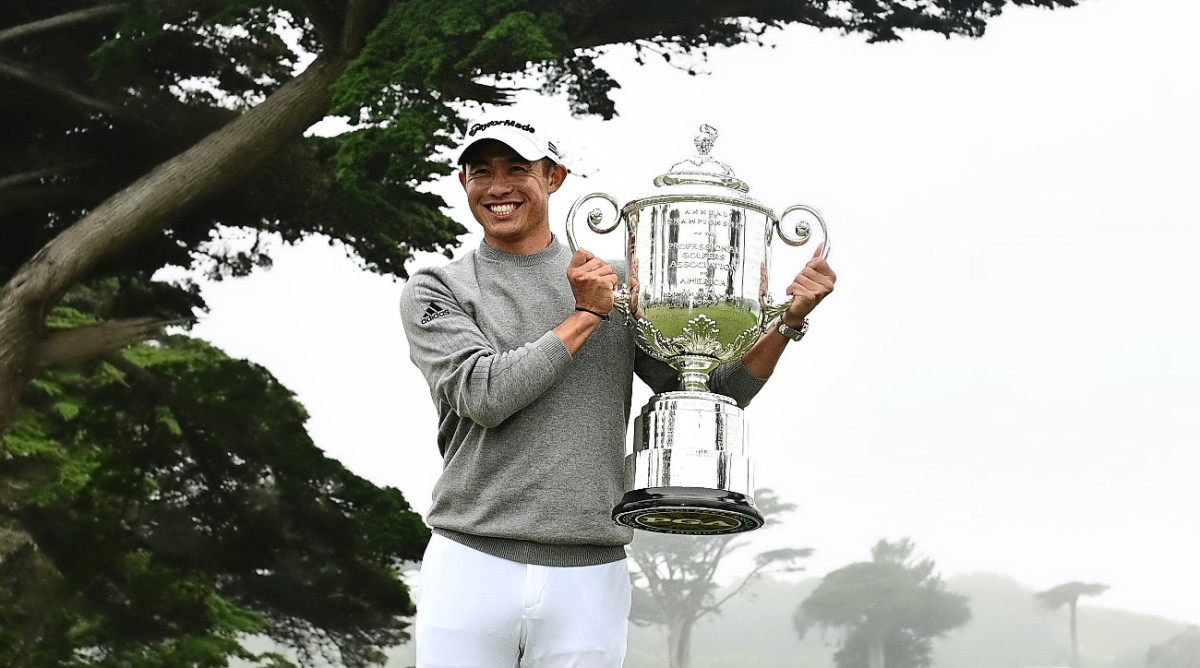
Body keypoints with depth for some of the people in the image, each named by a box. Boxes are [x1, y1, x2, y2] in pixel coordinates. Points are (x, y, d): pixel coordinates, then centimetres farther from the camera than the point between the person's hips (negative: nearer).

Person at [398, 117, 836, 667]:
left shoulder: (619, 284, 12)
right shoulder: (435, 290, 7)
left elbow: (711, 397, 11)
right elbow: (484, 395, -9)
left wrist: (789, 319, -2)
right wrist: (586, 315, -3)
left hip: (590, 578, 1)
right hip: (470, 565, -1)